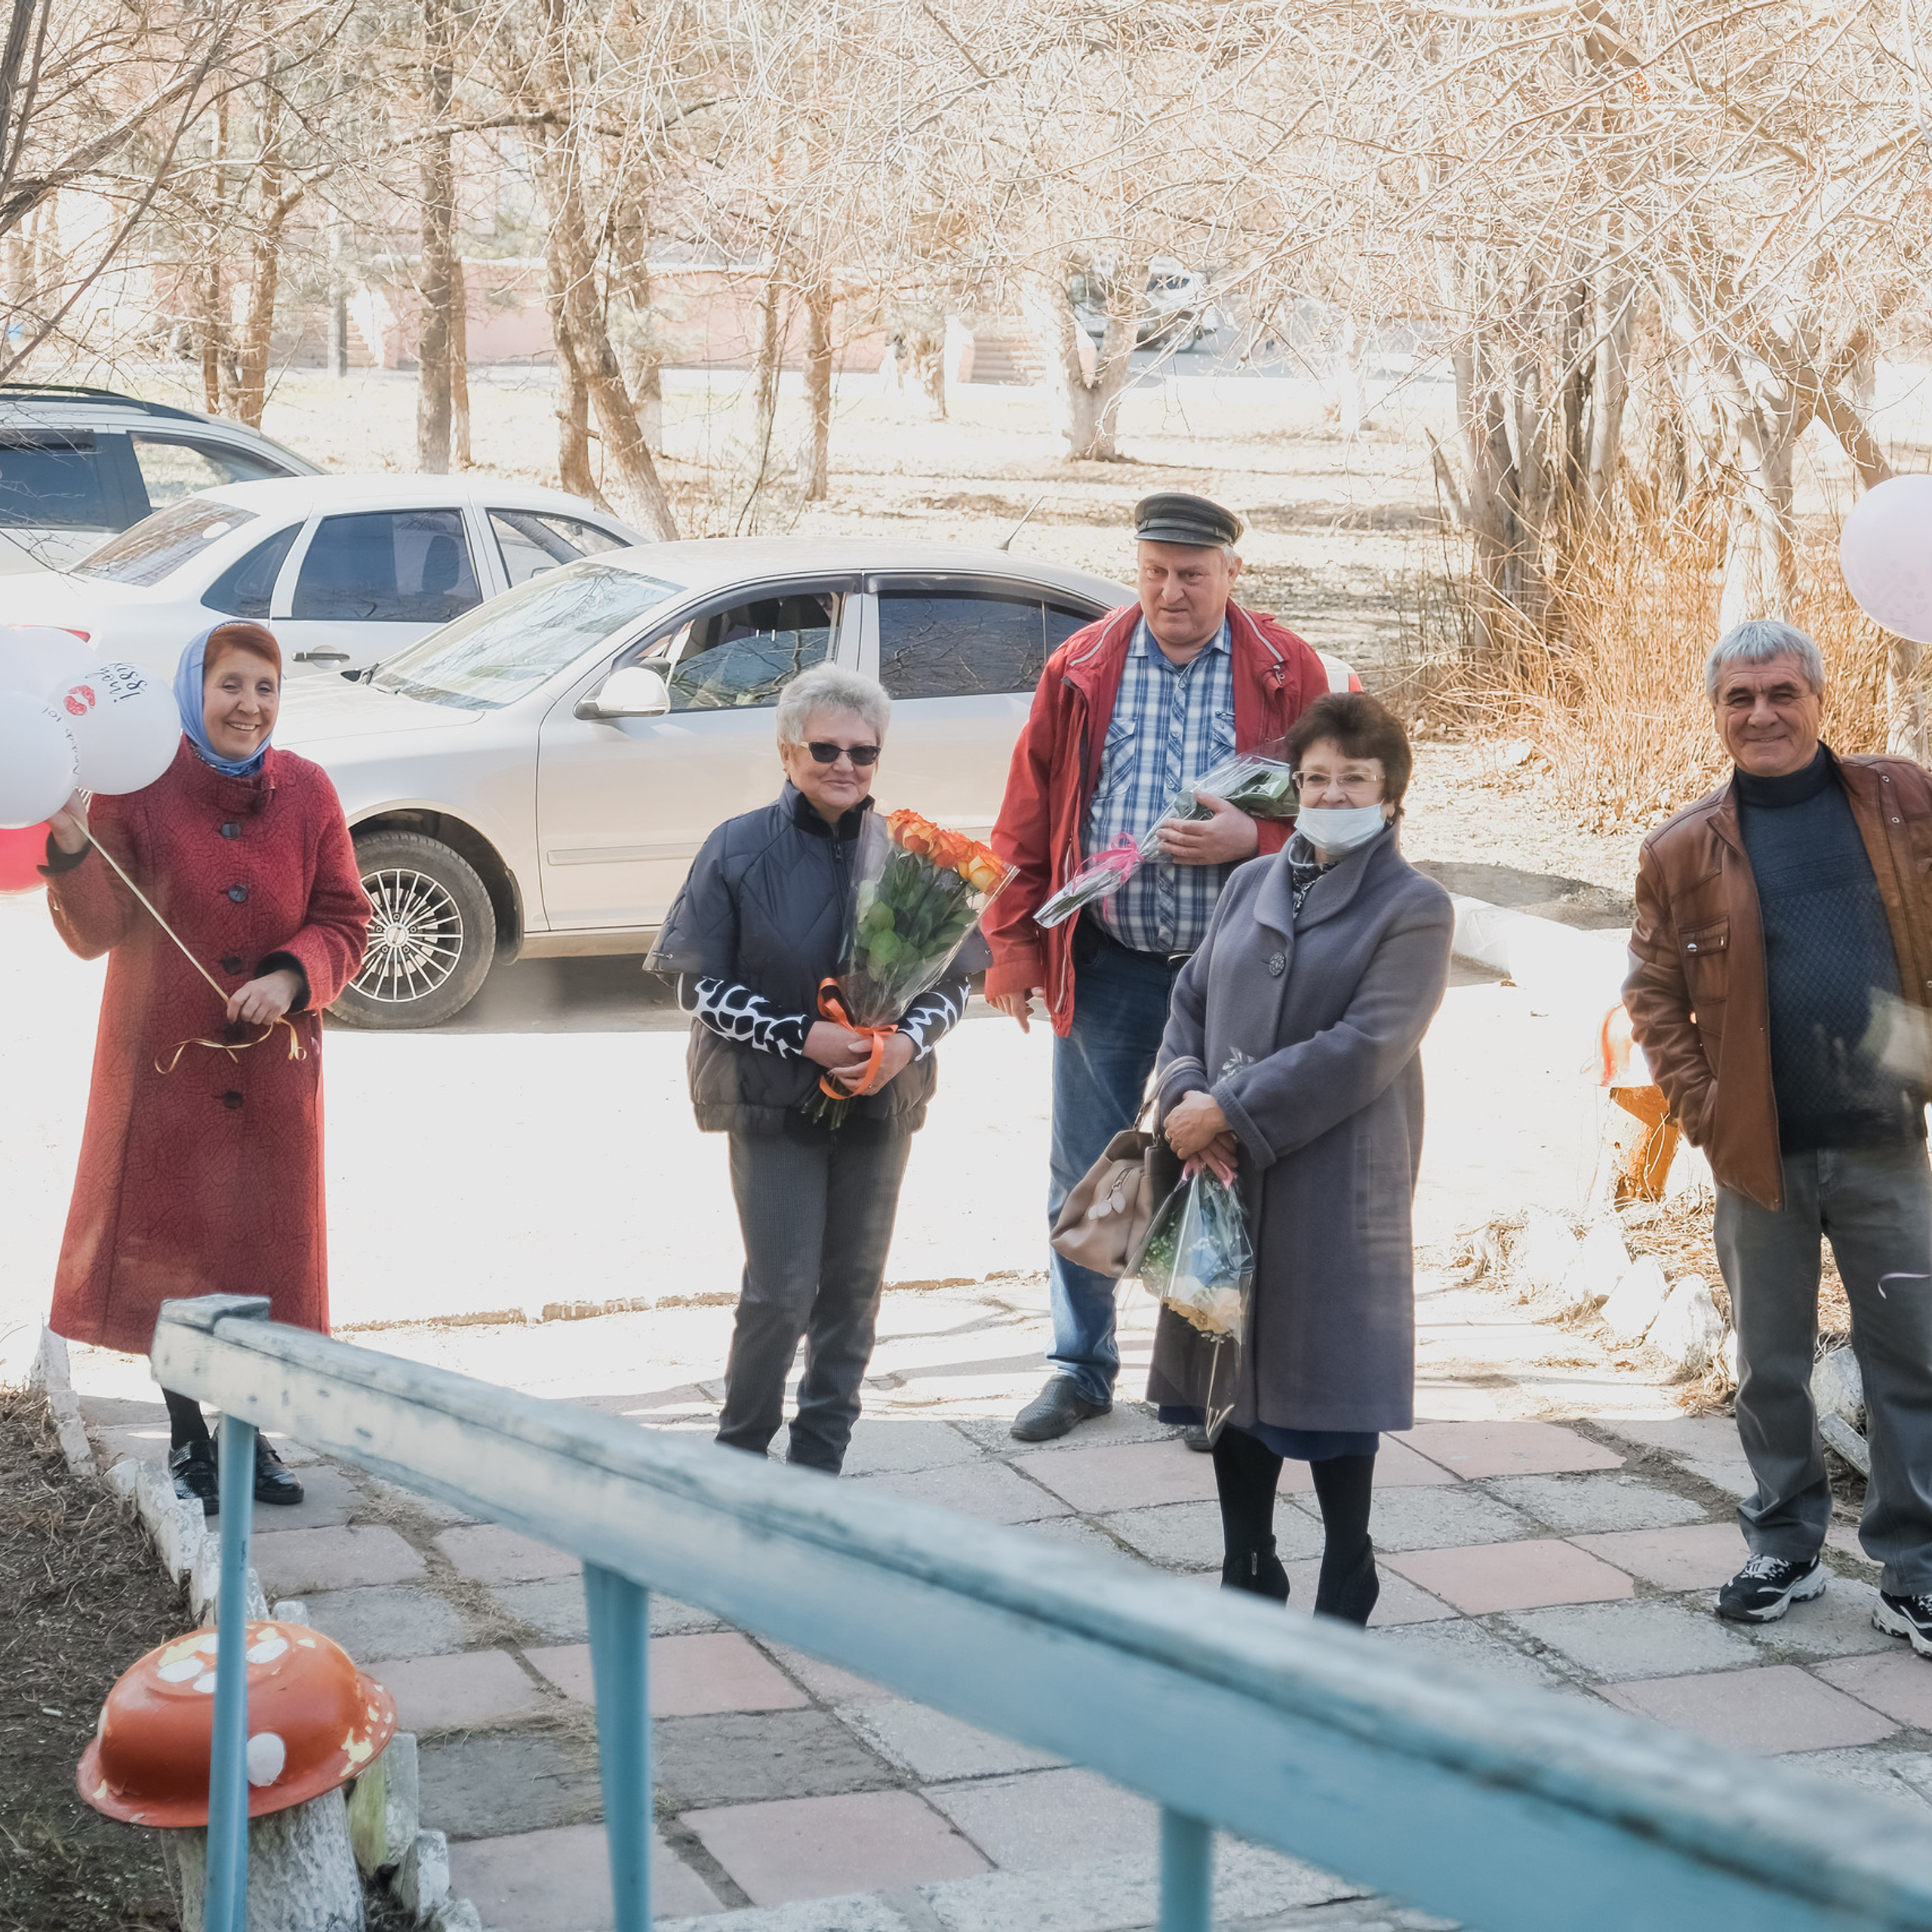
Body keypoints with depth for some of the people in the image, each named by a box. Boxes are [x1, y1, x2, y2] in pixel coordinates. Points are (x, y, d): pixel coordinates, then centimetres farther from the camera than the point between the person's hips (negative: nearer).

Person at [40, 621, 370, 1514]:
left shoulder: (307, 792, 1)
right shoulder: (139, 787, -7)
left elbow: (345, 921, 3)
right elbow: (96, 932, -11)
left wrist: (292, 977, -15)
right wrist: (71, 844, -28)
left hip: (273, 1064, 2)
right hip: (165, 1061, -2)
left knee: (269, 1250, 8)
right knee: (169, 1249, 4)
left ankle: (254, 1433, 23)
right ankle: (187, 1442, 19)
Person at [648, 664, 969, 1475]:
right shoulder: (738, 850, -4)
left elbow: (953, 977, 7)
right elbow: (701, 987, -5)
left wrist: (909, 1039, -14)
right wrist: (802, 1037, -17)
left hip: (880, 1101, 3)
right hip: (773, 1102, -3)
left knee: (854, 1287, 9)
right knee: (782, 1290, -6)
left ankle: (819, 1466, 23)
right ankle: (741, 1455, 14)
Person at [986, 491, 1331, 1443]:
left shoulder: (1287, 674, -1)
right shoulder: (1081, 669, 3)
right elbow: (1028, 818, 5)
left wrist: (1252, 838, -17)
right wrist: (1016, 944, 2)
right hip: (1106, 964, 1)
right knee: (1083, 1172, 7)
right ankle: (1081, 1364, 21)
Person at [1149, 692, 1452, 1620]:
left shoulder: (1414, 907, -5)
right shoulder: (1252, 884, 13)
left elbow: (1364, 1048, -15)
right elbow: (1190, 1000, 12)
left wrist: (1229, 1110, -17)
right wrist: (1185, 1097, -8)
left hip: (1336, 1186, -6)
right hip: (1226, 1176, 6)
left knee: (1330, 1388, -1)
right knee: (1231, 1372, 12)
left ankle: (1344, 1604, 12)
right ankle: (1248, 1579, 27)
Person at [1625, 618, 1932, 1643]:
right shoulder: (1683, 849, 2)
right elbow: (1654, 992, 6)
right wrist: (1698, 1103, -4)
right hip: (1758, 1153, 1)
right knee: (1770, 1365, 13)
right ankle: (1784, 1547, 29)